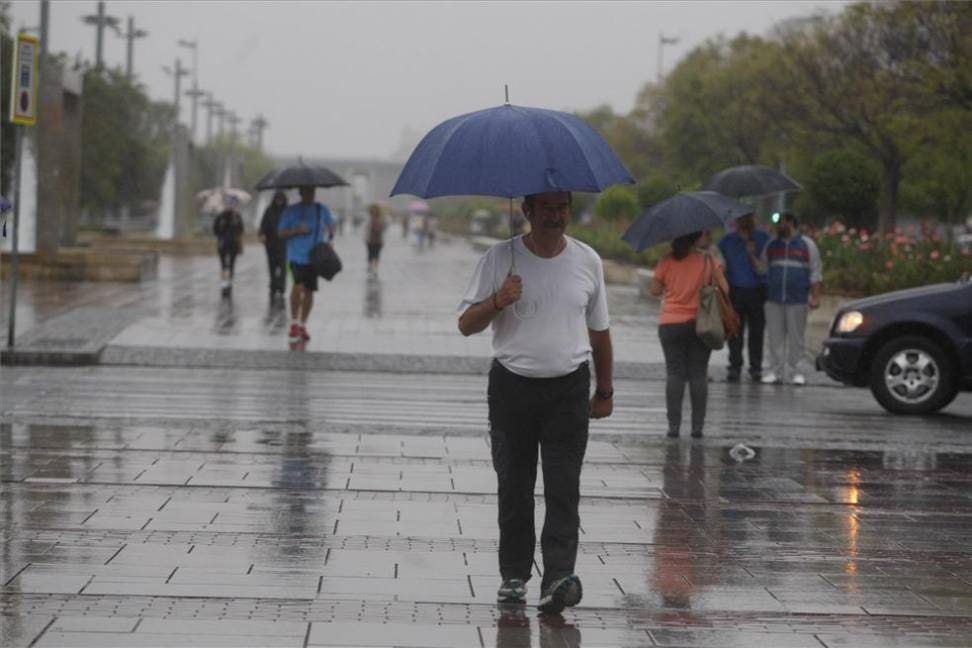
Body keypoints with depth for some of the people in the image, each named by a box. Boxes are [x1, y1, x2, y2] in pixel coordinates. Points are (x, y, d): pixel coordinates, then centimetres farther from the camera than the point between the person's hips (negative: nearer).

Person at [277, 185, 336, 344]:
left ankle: (302, 325, 23)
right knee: (299, 286, -21)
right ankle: (294, 323, -7)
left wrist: (330, 236, 9)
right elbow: (281, 232, -2)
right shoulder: (291, 211, -1)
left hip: (315, 258, 3)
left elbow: (330, 224, 26)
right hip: (296, 256, -3)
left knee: (309, 291, 7)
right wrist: (296, 231, -17)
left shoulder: (322, 210, 8)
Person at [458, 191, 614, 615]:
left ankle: (558, 577, -16)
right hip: (512, 385, 0)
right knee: (514, 487, 6)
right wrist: (497, 302, -19)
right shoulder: (501, 259, 0)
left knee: (563, 487, -9)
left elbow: (599, 332, 15)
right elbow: (466, 324, 0)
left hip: (569, 389, 0)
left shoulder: (587, 262, 6)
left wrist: (605, 391, 17)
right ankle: (514, 575, 17)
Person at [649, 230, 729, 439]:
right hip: (700, 324, 0)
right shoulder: (709, 260, -5)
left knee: (674, 374, 3)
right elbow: (724, 288, -8)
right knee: (698, 374, 6)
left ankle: (674, 426, -2)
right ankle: (698, 426, 4)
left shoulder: (667, 261, -3)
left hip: (671, 324, 0)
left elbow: (654, 290, 0)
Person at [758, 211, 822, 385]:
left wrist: (815, 297, -5)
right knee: (775, 337, 1)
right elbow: (762, 268, 19)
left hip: (797, 299, -3)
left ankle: (796, 372, 5)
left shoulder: (807, 245, 5)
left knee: (796, 338, 0)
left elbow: (815, 273, 2)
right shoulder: (771, 246, 15)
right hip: (773, 299, 3)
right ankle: (776, 372, 5)